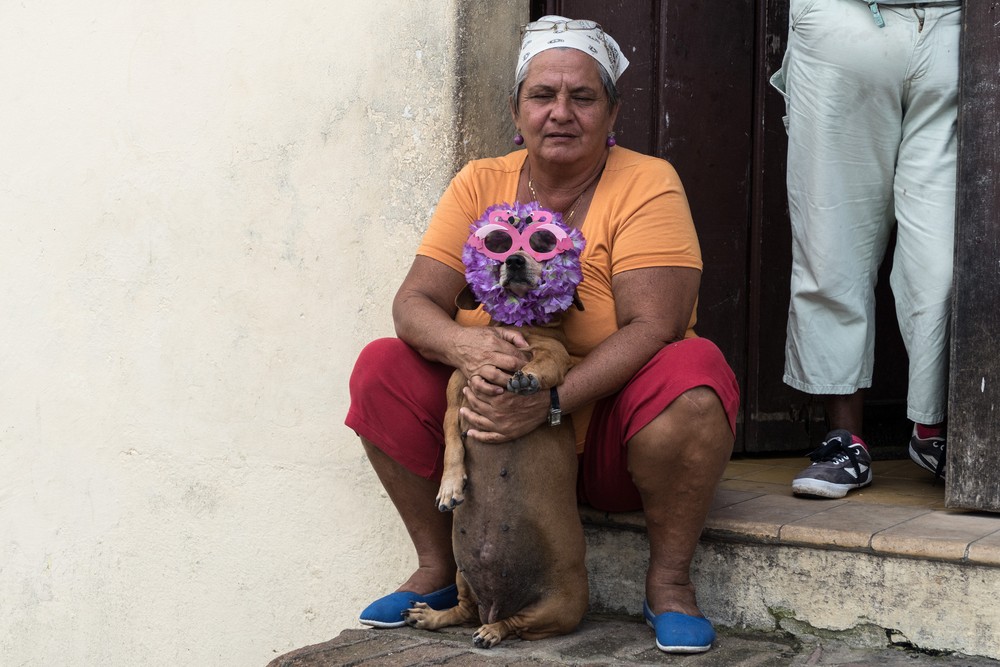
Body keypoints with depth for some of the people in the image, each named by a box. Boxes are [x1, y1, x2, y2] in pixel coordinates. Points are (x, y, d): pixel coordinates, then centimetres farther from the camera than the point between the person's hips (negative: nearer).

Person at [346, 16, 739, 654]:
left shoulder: (647, 184, -11)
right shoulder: (482, 184, 0)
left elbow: (651, 327, -21)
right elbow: (414, 302, -8)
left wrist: (551, 400, -35)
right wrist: (469, 348, -32)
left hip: (612, 428, -3)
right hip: (498, 422, 4)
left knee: (692, 378, -33)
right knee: (382, 369, -14)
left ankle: (668, 580, -12)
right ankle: (439, 568, 1)